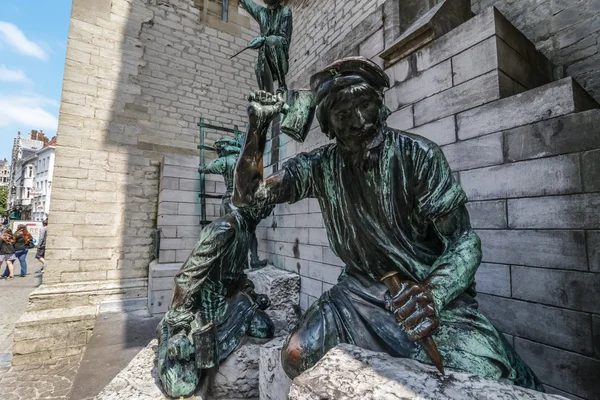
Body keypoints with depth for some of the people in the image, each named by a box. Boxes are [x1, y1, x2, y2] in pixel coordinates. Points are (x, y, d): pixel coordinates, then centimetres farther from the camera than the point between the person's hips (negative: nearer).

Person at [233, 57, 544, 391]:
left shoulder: (419, 155, -14)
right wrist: (258, 128, -16)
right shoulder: (320, 166, -5)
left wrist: (433, 292, -33)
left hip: (434, 293, -2)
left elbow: (464, 241, -13)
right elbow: (247, 194, -6)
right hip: (363, 289, 3)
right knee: (298, 356, -13)